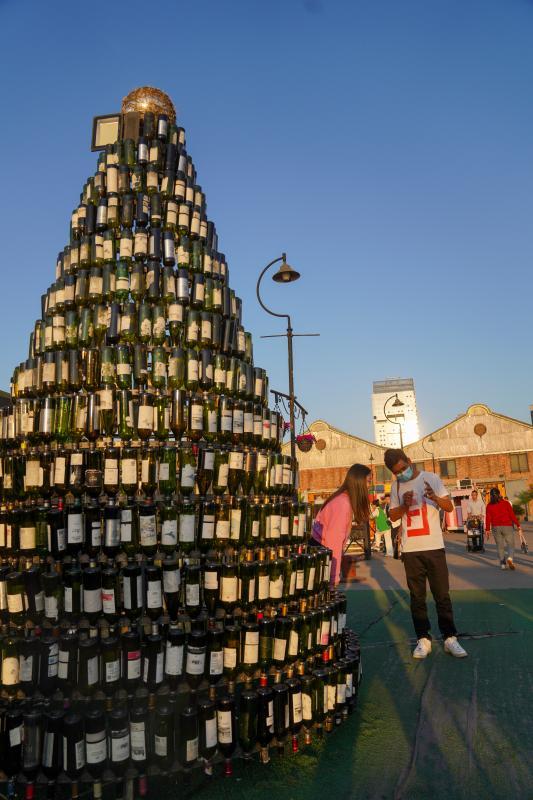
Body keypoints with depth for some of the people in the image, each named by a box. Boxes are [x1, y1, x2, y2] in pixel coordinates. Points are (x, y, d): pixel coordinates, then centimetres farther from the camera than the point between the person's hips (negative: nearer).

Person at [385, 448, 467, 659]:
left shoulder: (431, 478, -2)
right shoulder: (396, 486, 6)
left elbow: (449, 507, -3)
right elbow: (393, 516, 8)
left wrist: (435, 497, -24)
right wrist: (404, 505, -13)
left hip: (434, 547, -2)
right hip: (410, 549, 2)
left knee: (442, 594, 4)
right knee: (417, 596, 7)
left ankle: (450, 638, 14)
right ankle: (423, 640, 15)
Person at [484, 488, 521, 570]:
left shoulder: (489, 505, 1)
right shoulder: (506, 503, -3)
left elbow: (488, 518, -2)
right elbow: (512, 515, -5)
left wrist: (487, 530, 2)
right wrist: (518, 525, 1)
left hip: (496, 527, 2)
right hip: (507, 526, -2)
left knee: (500, 546, 11)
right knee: (511, 545, 5)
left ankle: (503, 564, 9)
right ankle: (510, 558, -20)